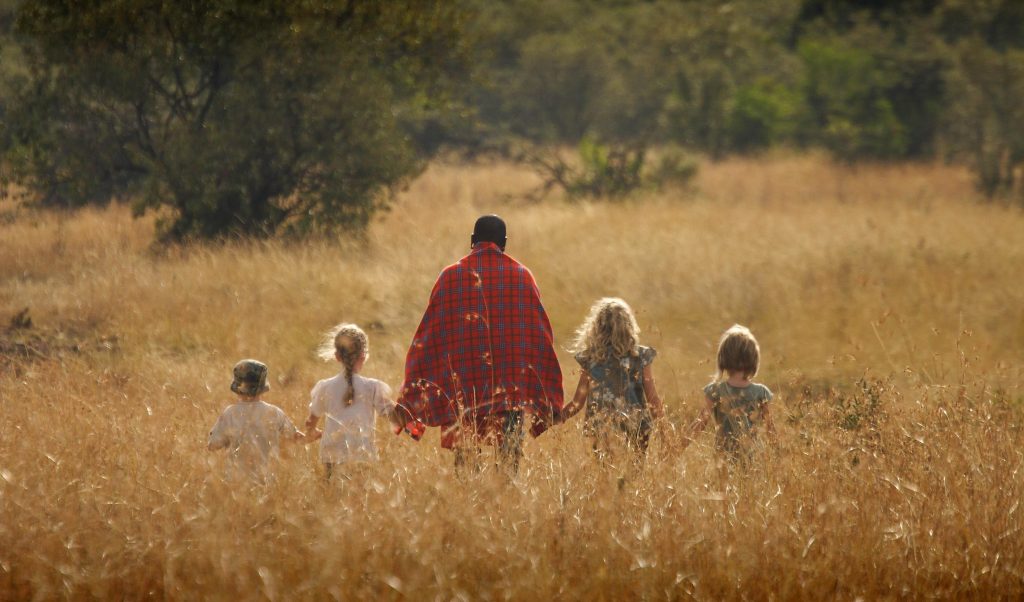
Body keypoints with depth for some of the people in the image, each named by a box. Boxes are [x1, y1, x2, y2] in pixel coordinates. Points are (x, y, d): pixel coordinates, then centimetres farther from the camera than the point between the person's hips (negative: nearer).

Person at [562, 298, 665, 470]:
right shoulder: (640, 357, -5)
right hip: (636, 430, -1)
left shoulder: (590, 359, -3)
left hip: (601, 430, 1)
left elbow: (577, 403, 0)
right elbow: (653, 400, -1)